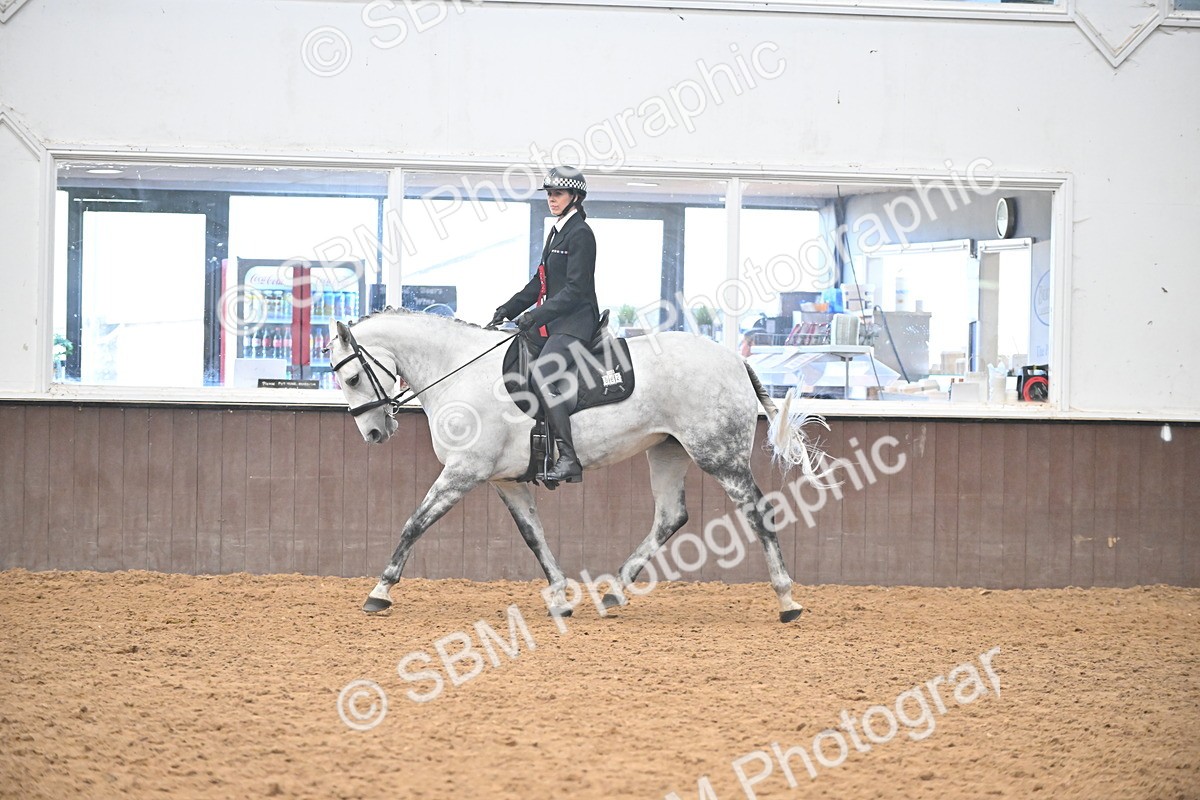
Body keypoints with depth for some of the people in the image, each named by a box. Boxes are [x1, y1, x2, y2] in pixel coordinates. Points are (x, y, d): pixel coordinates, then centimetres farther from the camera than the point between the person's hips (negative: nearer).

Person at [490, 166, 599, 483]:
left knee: (541, 371, -29)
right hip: (554, 320, 10)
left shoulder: (580, 234, -10)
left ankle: (569, 457, -30)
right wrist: (507, 310, 13)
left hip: (576, 321, -10)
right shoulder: (557, 233, 19)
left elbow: (575, 289, -17)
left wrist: (536, 316, -22)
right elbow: (540, 282, 22)